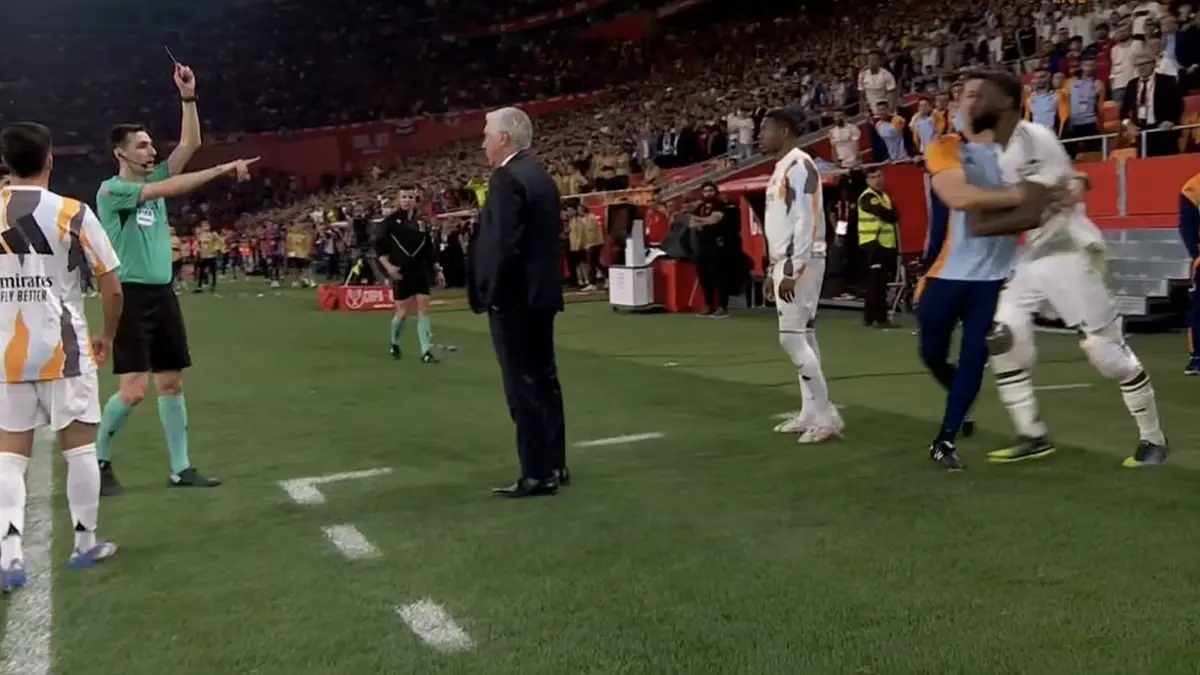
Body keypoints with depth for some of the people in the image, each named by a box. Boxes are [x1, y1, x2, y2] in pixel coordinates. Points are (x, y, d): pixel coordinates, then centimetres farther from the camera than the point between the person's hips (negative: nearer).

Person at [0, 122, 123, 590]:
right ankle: (86, 543, 19)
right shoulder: (73, 213, -7)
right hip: (64, 350, -2)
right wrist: (108, 336, 11)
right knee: (79, 444, 10)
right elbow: (111, 287, -5)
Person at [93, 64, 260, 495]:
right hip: (131, 296, -7)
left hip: (163, 294, 7)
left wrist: (188, 97, -6)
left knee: (171, 383, 8)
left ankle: (181, 469, 14)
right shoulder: (110, 190, -9)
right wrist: (224, 169, -23)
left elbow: (190, 144, 4)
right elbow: (170, 190, -21)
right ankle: (98, 460, 12)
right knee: (133, 390, -10)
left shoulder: (154, 180, 11)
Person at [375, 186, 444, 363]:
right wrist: (388, 266, -18)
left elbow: (429, 249, 14)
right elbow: (379, 245, -7)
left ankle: (426, 352, -2)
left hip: (420, 272, 4)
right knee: (403, 311, 0)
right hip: (401, 272, -3)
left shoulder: (421, 222, 8)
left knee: (423, 309, -4)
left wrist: (437, 270, 12)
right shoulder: (390, 221, -4)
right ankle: (394, 343, 29)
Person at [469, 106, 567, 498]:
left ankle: (537, 475, 1)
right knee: (544, 380, 13)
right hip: (540, 293, 10)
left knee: (524, 387, -4)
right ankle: (554, 466, 21)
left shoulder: (507, 178, -15)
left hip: (514, 297, -10)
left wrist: (493, 294, -14)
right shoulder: (541, 176, 13)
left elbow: (504, 245, -22)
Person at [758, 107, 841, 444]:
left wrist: (792, 271, -24)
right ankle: (810, 413, 17)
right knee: (801, 336, 11)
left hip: (801, 263, -10)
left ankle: (826, 416, -6)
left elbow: (805, 222, -21)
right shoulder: (782, 168, 18)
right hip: (786, 264, 10)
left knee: (792, 336, -11)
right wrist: (773, 270, 21)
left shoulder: (799, 165, -13)